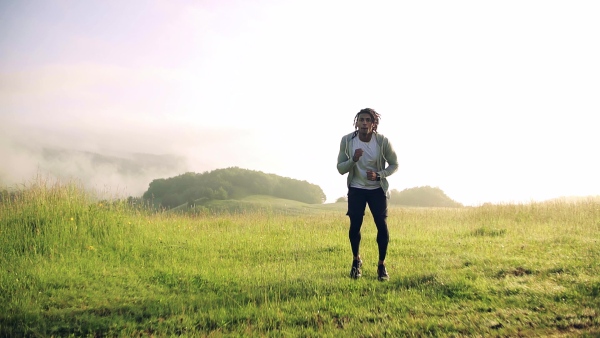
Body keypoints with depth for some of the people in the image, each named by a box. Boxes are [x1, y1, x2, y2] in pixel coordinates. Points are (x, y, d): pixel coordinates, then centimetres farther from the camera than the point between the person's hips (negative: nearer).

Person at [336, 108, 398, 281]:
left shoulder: (383, 141, -15)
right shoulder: (347, 140, -12)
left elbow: (394, 164, -3)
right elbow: (340, 168, -7)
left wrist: (378, 175, -21)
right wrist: (353, 159, -27)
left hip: (378, 189, 0)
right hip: (356, 189, 1)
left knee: (382, 226, -6)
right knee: (355, 226, -2)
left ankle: (381, 265, 13)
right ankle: (356, 260, 25)